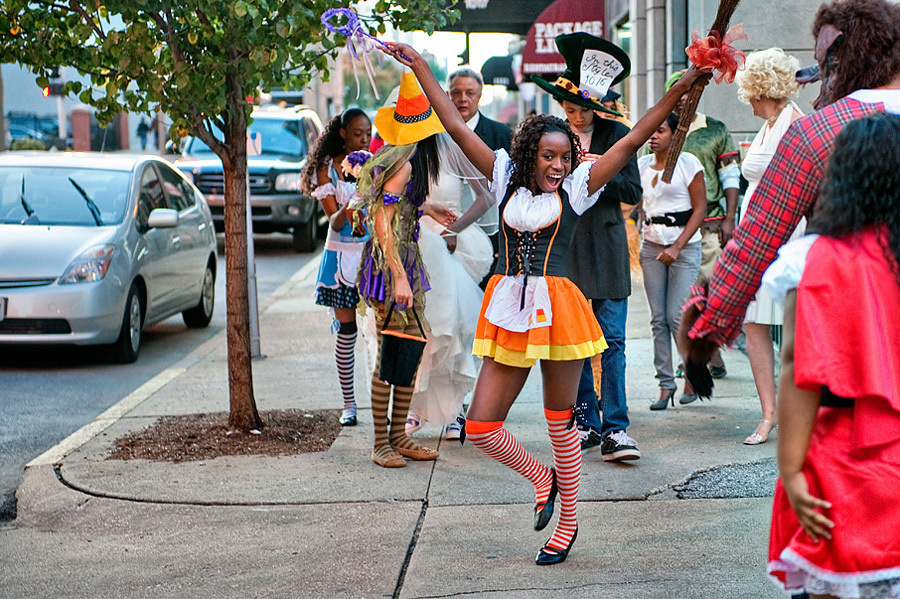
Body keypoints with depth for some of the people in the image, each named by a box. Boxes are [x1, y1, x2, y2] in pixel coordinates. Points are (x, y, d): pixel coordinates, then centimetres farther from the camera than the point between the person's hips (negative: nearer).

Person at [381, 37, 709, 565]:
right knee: (480, 427, 1)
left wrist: (682, 88, -9)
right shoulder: (507, 179, 8)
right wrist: (419, 66, 10)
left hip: (556, 308, -3)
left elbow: (634, 140, -2)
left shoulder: (577, 187, 3)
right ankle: (543, 477, 29)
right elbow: (457, 127, 10)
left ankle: (569, 522, 24)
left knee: (561, 423, 7)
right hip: (508, 312, 3)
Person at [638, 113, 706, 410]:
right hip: (651, 245, 4)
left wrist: (677, 247, -13)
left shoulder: (688, 163, -4)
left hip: (684, 245, -4)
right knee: (658, 318, 1)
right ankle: (666, 384, 6)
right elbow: (638, 204, 14)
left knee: (676, 316, -9)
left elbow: (700, 208, -6)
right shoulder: (642, 165, 9)